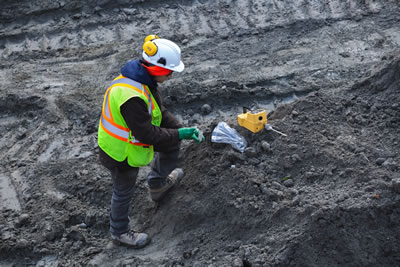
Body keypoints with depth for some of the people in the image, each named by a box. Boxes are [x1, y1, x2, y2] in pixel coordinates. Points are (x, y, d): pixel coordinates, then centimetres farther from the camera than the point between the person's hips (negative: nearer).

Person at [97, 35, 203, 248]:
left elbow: (160, 113, 2)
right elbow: (147, 134, -33)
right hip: (121, 153, -9)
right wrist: (179, 134, -24)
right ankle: (119, 232, 39)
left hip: (128, 137, 9)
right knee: (124, 191, 13)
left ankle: (157, 184, 36)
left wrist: (182, 129, -9)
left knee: (171, 143, 17)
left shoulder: (143, 79, -6)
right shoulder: (132, 97, -38)